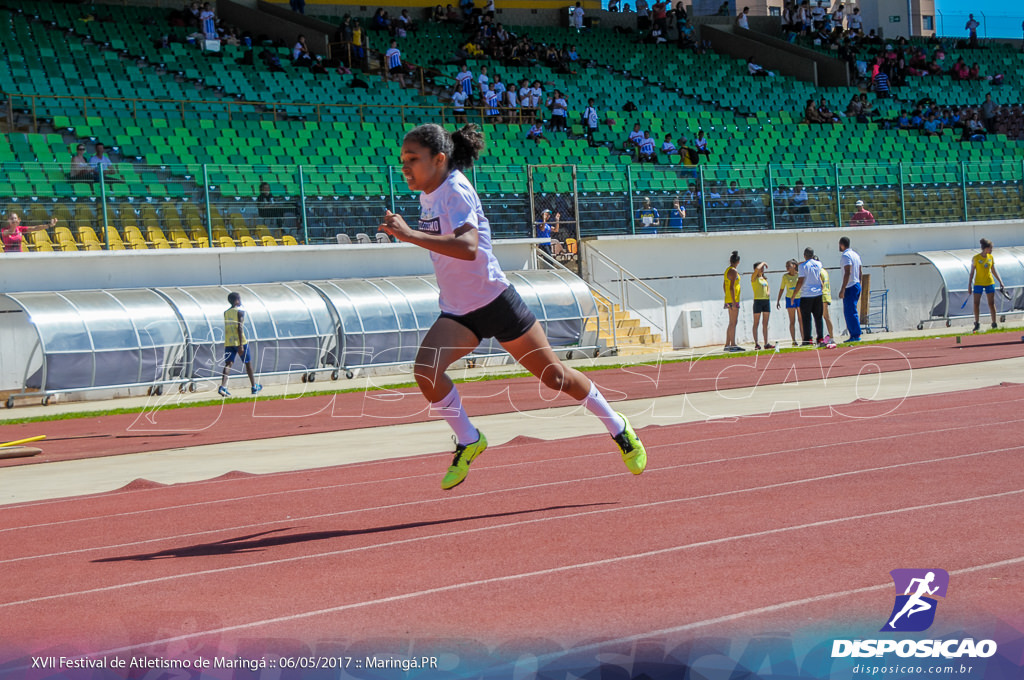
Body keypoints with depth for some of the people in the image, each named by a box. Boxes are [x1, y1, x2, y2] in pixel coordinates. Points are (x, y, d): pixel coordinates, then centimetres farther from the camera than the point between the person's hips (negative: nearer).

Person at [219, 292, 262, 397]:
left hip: (228, 343, 5)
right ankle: (254, 386, 21)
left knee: (228, 364, -3)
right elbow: (240, 328, -15)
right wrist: (241, 345, -18)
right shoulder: (240, 312, -7)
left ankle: (223, 386, -22)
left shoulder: (226, 313, 11)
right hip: (239, 341, -5)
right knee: (248, 363, 11)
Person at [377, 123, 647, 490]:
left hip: (495, 302, -7)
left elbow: (468, 247, -40)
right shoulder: (428, 194, 3)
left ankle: (618, 427, 28)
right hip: (457, 312, 7)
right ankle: (468, 441, 1)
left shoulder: (456, 191, -22)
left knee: (554, 375, 6)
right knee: (425, 372, -19)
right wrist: (404, 232, 9)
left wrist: (411, 235, -44)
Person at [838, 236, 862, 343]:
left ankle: (856, 335, -10)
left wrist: (842, 289, -21)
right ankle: (853, 335, 14)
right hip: (857, 285, 10)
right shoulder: (855, 254, 16)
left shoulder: (846, 255, -13)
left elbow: (847, 273, -21)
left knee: (850, 312, -8)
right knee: (849, 312, 14)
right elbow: (859, 273, 19)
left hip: (850, 287, -10)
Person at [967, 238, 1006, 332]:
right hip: (978, 283, -3)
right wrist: (969, 285, -5)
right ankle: (977, 324, 7)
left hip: (989, 282, 3)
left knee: (991, 304, 3)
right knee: (976, 304, -3)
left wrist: (1000, 282, 9)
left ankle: (994, 324, 10)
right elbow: (972, 272, -3)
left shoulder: (991, 257, 3)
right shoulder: (976, 258, -8)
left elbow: (994, 271, 11)